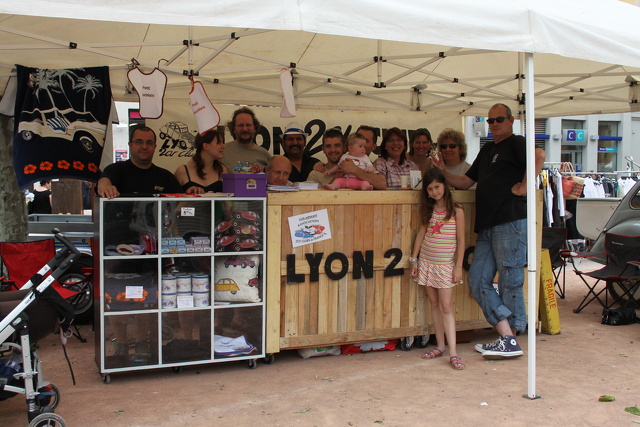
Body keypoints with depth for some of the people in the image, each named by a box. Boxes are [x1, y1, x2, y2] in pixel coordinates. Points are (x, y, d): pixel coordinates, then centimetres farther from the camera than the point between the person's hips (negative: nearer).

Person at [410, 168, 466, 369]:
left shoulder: (456, 211, -6)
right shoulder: (428, 210, 7)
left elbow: (460, 240, -5)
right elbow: (421, 233, 11)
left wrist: (459, 266, -8)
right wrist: (414, 259, 7)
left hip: (445, 264, -4)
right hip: (426, 262, 4)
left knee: (446, 306, -8)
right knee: (434, 304, 9)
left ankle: (453, 353, -9)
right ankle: (440, 346, 17)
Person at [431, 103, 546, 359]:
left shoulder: (515, 144, -2)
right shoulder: (487, 150, 24)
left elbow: (539, 155, -24)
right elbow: (466, 182, 26)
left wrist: (523, 187, -20)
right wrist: (443, 173, 12)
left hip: (511, 222, -9)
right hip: (487, 225, 9)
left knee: (510, 283, -2)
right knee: (478, 281, 3)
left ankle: (510, 342, 7)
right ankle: (506, 336, 6)